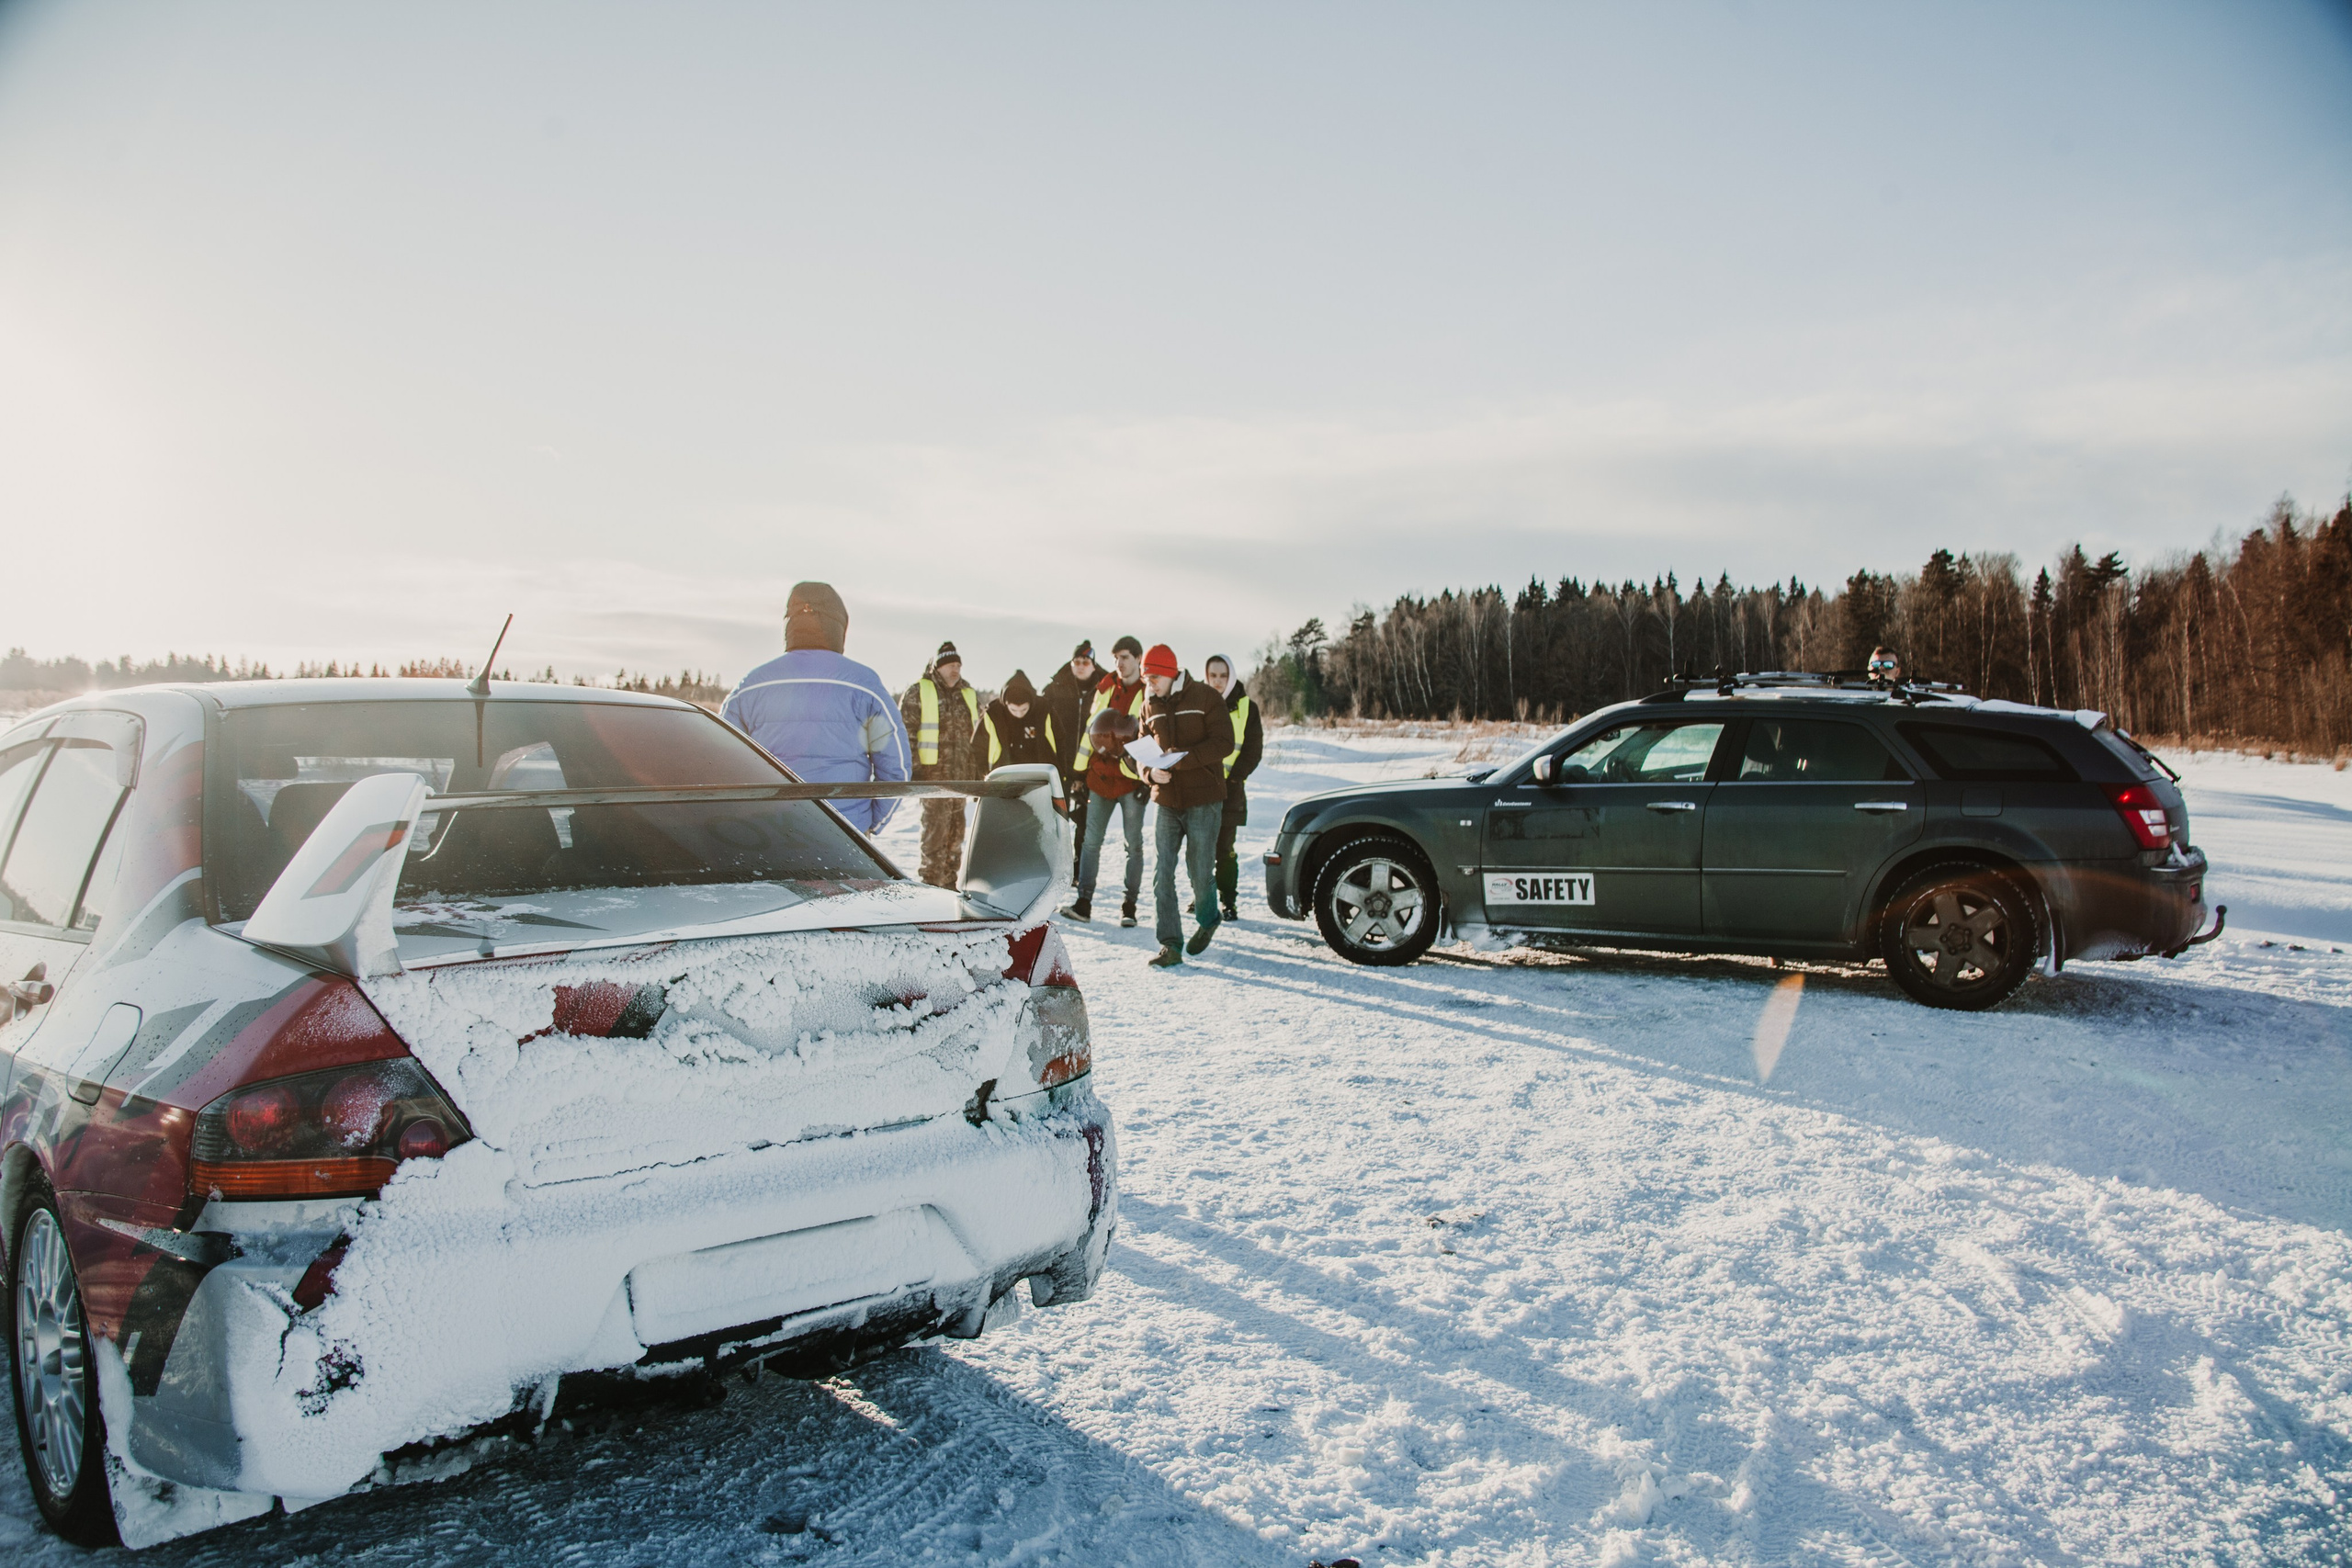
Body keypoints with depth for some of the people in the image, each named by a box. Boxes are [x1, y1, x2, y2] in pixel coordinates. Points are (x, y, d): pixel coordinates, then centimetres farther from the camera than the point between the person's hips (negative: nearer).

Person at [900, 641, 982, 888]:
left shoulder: (970, 696, 14)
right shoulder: (919, 693, -2)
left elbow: (978, 738, 19)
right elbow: (904, 733, -4)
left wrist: (978, 775, 15)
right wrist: (912, 771, -10)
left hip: (962, 777, 6)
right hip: (933, 775, -5)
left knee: (956, 831, 11)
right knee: (936, 827, -7)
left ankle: (949, 880, 21)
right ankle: (932, 881, 0)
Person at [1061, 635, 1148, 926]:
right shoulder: (1105, 686, 10)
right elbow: (1089, 725, 14)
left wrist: (1147, 774, -17)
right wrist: (1081, 769, 10)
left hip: (1131, 779, -4)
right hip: (1100, 775, 4)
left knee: (1133, 845, 3)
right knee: (1090, 841, 4)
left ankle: (1129, 905, 11)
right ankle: (1084, 902, 8)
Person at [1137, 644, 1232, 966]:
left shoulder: (1205, 697, -5)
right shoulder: (1150, 705, 10)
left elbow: (1224, 743, -12)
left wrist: (1183, 757, -23)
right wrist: (1151, 771, -9)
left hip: (1203, 799, -4)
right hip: (1166, 801, 4)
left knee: (1200, 871, 3)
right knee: (1162, 874, -4)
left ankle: (1208, 921, 32)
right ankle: (1170, 945, 1)